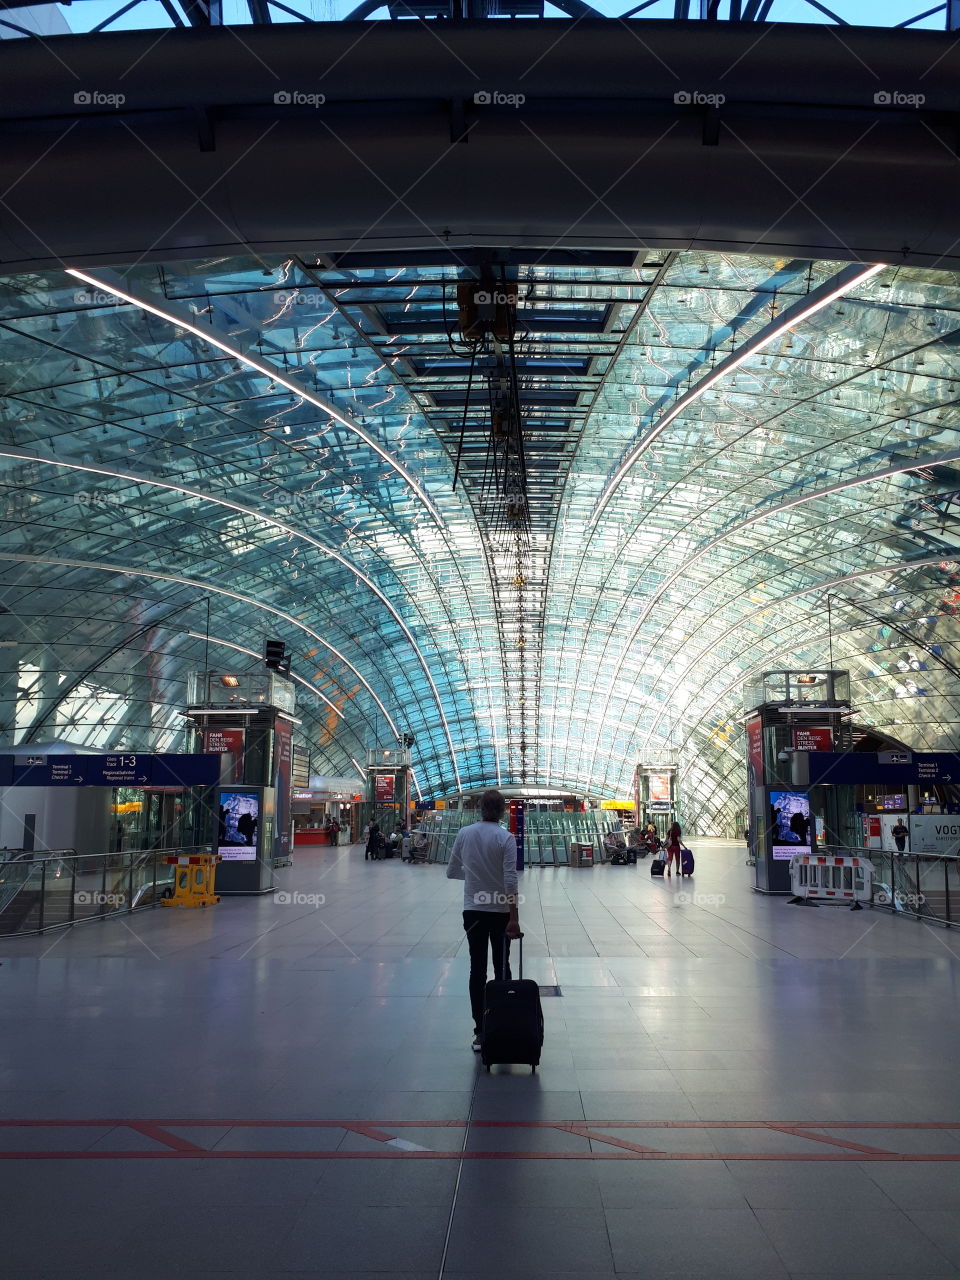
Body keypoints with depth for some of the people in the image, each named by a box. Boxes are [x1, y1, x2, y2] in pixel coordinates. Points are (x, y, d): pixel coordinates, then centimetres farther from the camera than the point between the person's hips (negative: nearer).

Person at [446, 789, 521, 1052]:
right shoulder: (506, 838, -12)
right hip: (500, 912, -2)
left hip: (472, 911, 2)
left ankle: (480, 1032, 6)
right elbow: (510, 880, -17)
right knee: (502, 969, 12)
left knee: (477, 969, 6)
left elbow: (451, 872, 5)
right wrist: (514, 917, -15)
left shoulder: (464, 833, -2)